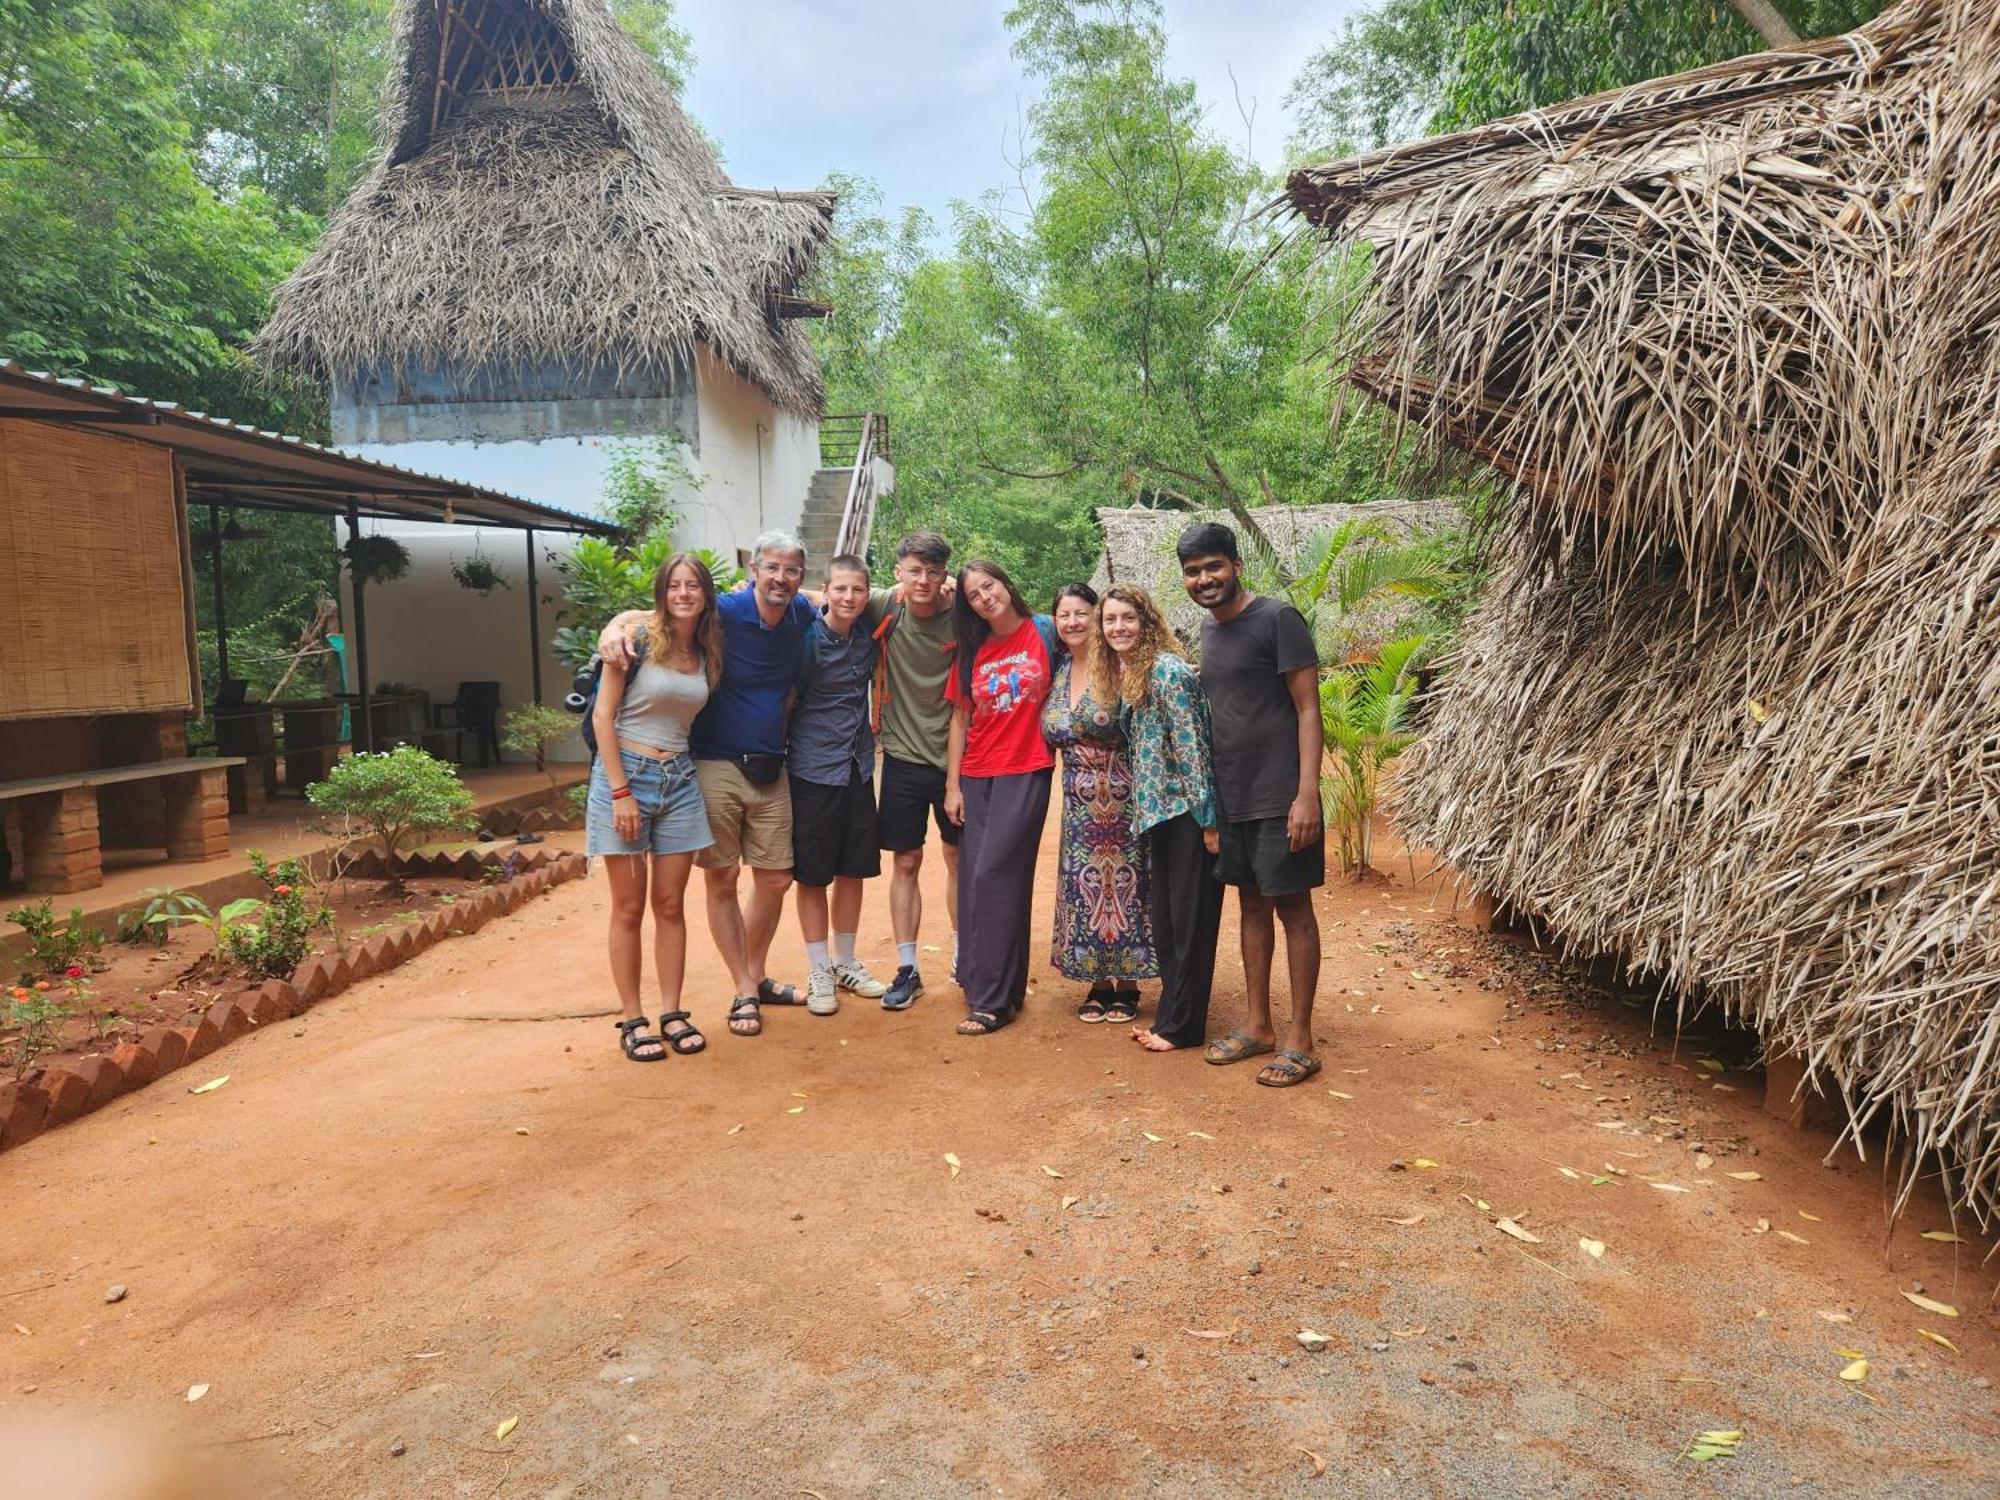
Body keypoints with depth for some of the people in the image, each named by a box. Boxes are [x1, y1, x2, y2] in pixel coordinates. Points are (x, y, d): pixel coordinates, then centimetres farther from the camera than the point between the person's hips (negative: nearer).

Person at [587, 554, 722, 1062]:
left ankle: (672, 1014, 18)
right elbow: (603, 715, -10)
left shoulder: (708, 653, 7)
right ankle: (632, 1021, 12)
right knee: (629, 908, 3)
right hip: (625, 774, -4)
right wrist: (621, 792, -14)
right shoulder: (636, 639, -8)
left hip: (679, 780, 4)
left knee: (670, 905, 9)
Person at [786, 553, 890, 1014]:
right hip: (813, 769, -5)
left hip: (859, 767, 5)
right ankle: (819, 973, 16)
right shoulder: (809, 637, -12)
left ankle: (845, 963, 28)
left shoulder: (870, 630, 1)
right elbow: (787, 698, -6)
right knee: (813, 875, 4)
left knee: (853, 870, 13)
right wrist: (780, 751, -8)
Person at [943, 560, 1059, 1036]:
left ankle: (992, 999, -4)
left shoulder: (1045, 631, -1)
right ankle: (990, 981, 19)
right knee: (974, 879, 4)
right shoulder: (972, 653, 9)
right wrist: (952, 785, 6)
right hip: (976, 777, 5)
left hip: (1026, 773, -4)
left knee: (992, 875, -11)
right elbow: (960, 719, 10)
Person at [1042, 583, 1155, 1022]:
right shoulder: (1058, 671, 7)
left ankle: (1127, 984, 16)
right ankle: (1098, 982, 21)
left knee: (1124, 883, 3)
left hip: (1123, 797, -5)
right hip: (1079, 803, 6)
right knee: (1085, 887, 8)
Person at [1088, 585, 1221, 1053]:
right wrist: (1140, 813, 15)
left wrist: (1208, 819, -19)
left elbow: (1193, 748, -18)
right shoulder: (1124, 676, 11)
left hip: (1188, 811, -9)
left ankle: (1183, 1026, 11)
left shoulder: (1167, 670, -15)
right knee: (1164, 920, 14)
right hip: (1158, 812, 9)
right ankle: (1170, 1014, 25)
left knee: (1190, 920, 1)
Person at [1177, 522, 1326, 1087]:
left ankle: (1299, 1040, 10)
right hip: (1229, 796, 7)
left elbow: (1308, 709, -13)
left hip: (1278, 797, -7)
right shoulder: (1208, 630, 12)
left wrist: (1307, 793, -20)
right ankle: (1258, 1025, 25)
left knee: (1293, 908, 1)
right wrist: (1206, 793, 13)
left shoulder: (1277, 619, -11)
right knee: (1251, 903, 14)